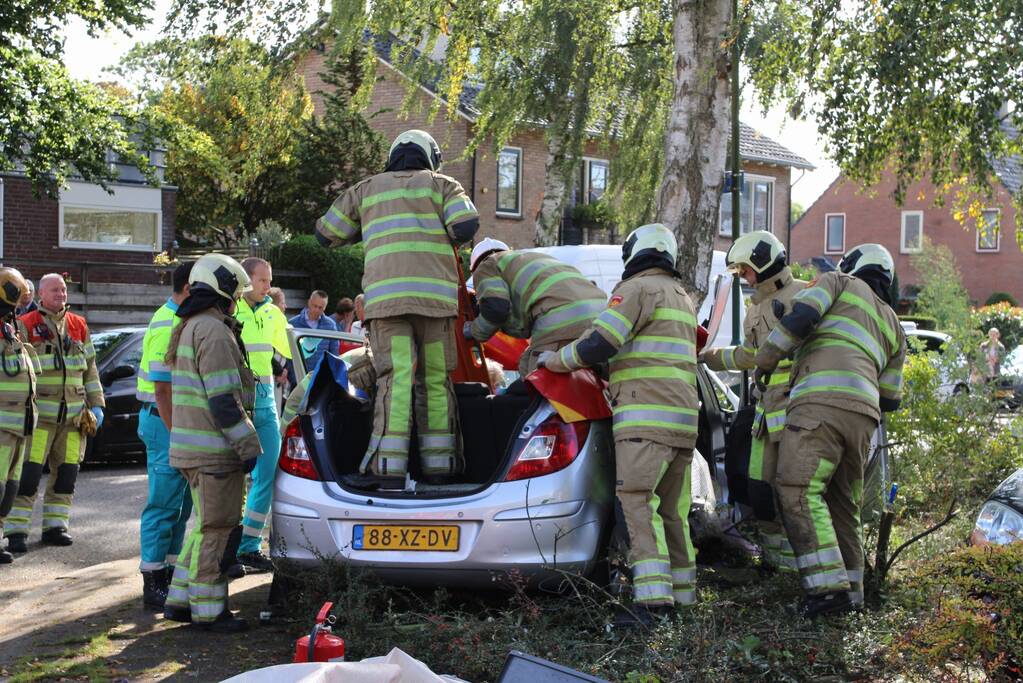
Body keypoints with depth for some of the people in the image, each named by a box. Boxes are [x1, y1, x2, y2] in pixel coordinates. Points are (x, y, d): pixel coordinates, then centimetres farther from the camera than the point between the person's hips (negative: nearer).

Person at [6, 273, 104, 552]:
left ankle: (55, 526, 17)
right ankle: (17, 531, -3)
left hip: (74, 414, 4)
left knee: (66, 473, 7)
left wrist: (96, 404, 12)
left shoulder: (79, 326, 14)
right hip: (39, 413, -4)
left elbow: (90, 369, 18)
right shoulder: (25, 326, 0)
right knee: (29, 473, -8)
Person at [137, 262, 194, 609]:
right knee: (164, 505, -4)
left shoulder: (183, 320, 14)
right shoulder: (168, 326, -17)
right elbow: (162, 389, -21)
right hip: (166, 421, -10)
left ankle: (169, 572, 24)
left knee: (179, 504, 15)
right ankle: (154, 584, 2)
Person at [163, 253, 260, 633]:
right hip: (213, 450, -10)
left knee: (205, 525, 18)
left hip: (193, 448, 10)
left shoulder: (188, 329, 19)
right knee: (218, 529, -3)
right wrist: (249, 446, -18)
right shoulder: (214, 331, -15)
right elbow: (224, 399, -21)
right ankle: (208, 611, 3)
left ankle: (180, 601, 24)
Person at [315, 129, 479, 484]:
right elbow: (466, 226, 0)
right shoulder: (441, 184, 17)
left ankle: (390, 468, -17)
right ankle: (439, 465, 5)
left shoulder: (366, 189, 23)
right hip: (434, 294, 0)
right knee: (435, 378, 6)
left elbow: (326, 233, 26)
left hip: (384, 295, 1)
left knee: (396, 376, -7)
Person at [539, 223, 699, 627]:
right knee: (670, 509, 11)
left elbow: (599, 344, -13)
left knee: (636, 502, -14)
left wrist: (555, 360, 1)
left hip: (647, 415, -9)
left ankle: (652, 599, -22)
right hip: (683, 415, 9)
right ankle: (680, 593, 13)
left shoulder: (639, 288, -4)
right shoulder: (682, 297, 26)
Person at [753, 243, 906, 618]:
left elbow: (800, 316, -2)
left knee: (798, 492, -13)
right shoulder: (893, 327, 32)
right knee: (842, 502, 14)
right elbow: (889, 399, 29)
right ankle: (850, 590, 16)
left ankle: (829, 586, -23)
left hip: (822, 402, -7)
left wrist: (765, 360, 9)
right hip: (863, 416, 7)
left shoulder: (839, 282, 17)